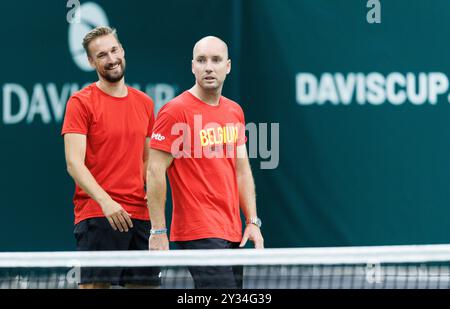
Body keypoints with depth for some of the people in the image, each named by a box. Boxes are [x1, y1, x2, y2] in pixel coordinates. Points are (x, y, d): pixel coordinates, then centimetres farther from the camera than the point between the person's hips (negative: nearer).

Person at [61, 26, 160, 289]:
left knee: (146, 283, 4)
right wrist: (105, 201, -23)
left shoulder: (145, 103, 14)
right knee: (95, 285, -9)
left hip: (141, 215, 6)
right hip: (97, 215, -6)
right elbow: (74, 162, -11)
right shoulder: (81, 102, -3)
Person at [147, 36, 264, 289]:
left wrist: (253, 221, 10)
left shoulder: (235, 111, 13)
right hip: (199, 235, -8)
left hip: (233, 234, 8)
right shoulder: (176, 111, -9)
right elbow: (155, 172, -10)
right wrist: (158, 231, -13)